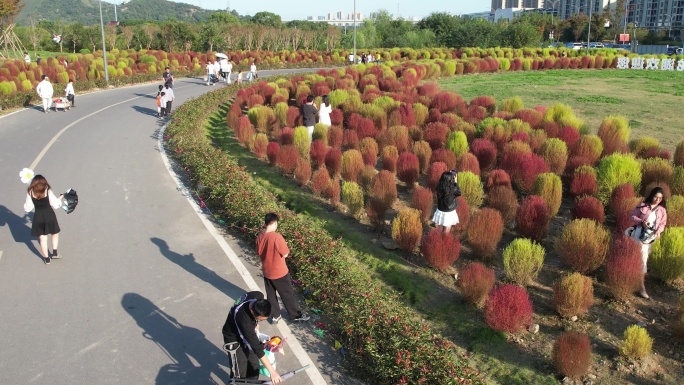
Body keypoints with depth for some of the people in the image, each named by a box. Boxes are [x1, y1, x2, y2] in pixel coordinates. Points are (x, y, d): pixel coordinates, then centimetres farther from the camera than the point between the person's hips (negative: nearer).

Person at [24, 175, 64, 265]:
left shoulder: (30, 192, -6)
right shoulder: (47, 191, -11)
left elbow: (28, 208, -2)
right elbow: (55, 205, -10)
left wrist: (25, 204, 18)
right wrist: (61, 198, 8)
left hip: (38, 217, 2)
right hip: (49, 215, -1)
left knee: (42, 239, 11)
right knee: (55, 233, 23)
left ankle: (47, 259, 21)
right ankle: (55, 252, 20)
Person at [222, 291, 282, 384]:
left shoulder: (258, 297, -27)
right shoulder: (243, 319, -43)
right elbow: (256, 347, -38)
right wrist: (272, 371, -35)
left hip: (247, 333, 6)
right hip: (234, 338, -6)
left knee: (254, 366, 13)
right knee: (240, 372, -2)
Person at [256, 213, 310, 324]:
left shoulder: (259, 237, -7)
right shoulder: (277, 237, -26)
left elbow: (259, 253, 6)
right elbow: (285, 254, -17)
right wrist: (283, 246, 1)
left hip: (266, 272, 5)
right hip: (280, 272, -5)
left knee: (270, 295, 20)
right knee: (288, 294, 11)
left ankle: (275, 316, 32)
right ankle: (296, 315, 25)